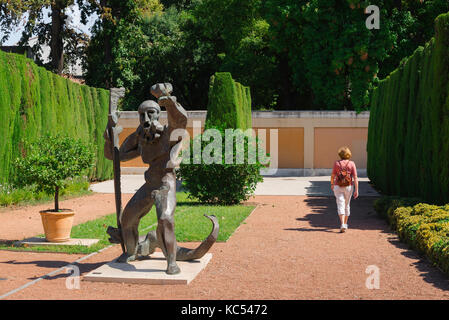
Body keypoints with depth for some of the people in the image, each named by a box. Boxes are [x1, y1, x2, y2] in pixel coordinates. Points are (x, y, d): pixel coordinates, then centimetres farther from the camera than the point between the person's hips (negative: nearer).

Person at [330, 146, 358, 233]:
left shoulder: (336, 163, -6)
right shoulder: (352, 164, -5)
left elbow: (333, 176, 2)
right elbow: (355, 178, -9)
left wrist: (332, 184, 21)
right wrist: (356, 190, -7)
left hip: (338, 187, -2)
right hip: (349, 187, 2)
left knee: (340, 206, -4)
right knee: (347, 205, 18)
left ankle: (343, 225, -21)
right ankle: (345, 224, 30)